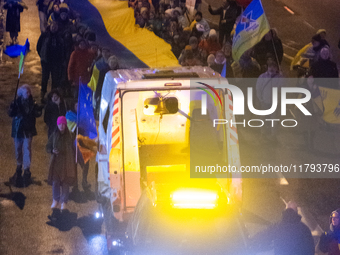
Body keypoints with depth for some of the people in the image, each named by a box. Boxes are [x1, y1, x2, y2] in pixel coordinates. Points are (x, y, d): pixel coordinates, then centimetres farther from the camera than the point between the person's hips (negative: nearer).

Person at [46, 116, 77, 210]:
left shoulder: (69, 136, 1)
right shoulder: (54, 136, 4)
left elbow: (72, 149, 6)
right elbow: (48, 147, 10)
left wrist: (73, 160, 0)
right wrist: (52, 151, -11)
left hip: (66, 162, -1)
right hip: (56, 161, 1)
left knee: (66, 182, -2)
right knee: (55, 181, 0)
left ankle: (64, 202, 6)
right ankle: (55, 200, 16)